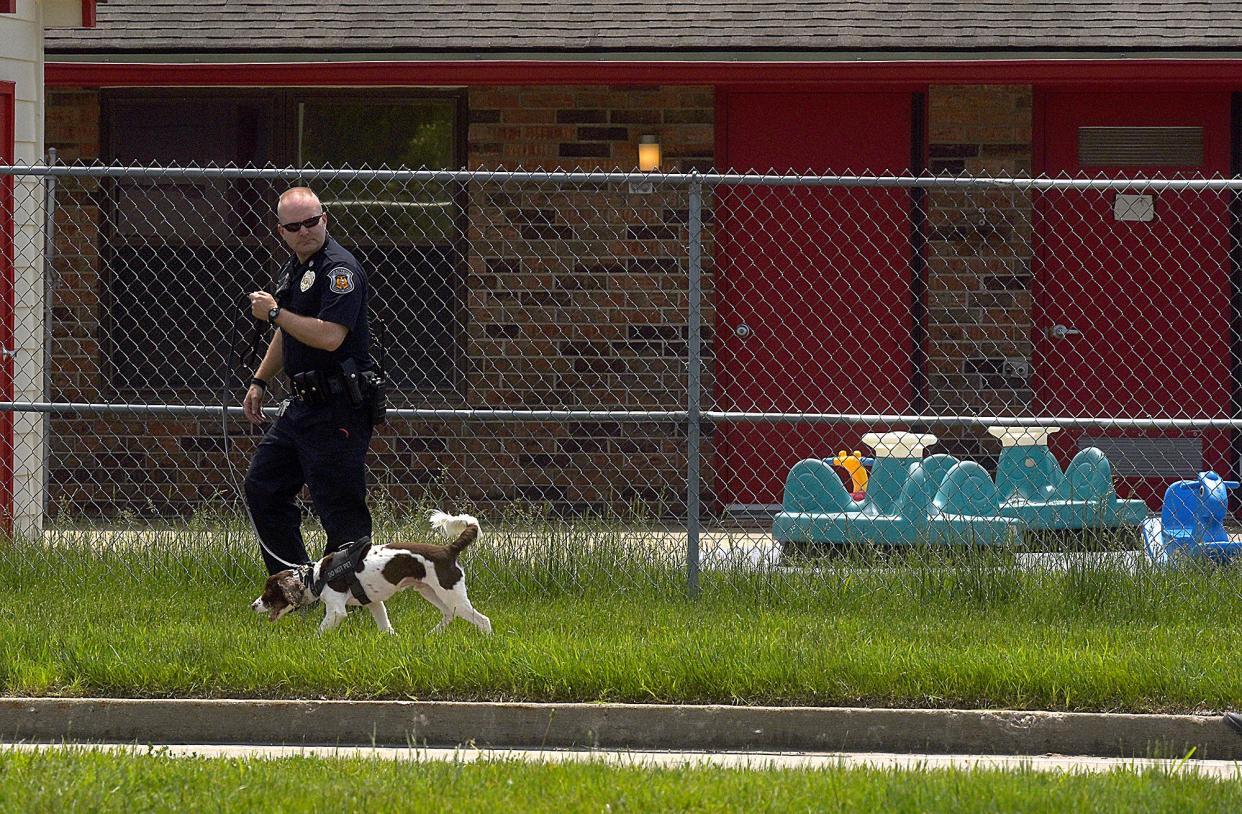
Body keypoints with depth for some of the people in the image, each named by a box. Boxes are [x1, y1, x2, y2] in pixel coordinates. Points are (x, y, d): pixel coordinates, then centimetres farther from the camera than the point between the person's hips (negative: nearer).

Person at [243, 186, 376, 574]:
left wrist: (275, 312, -17)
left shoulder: (340, 269, -16)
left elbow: (329, 336, -28)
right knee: (263, 486, 15)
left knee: (339, 506, -8)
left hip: (338, 409, -10)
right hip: (304, 405, 10)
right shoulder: (293, 269, 15)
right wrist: (259, 382, 30)